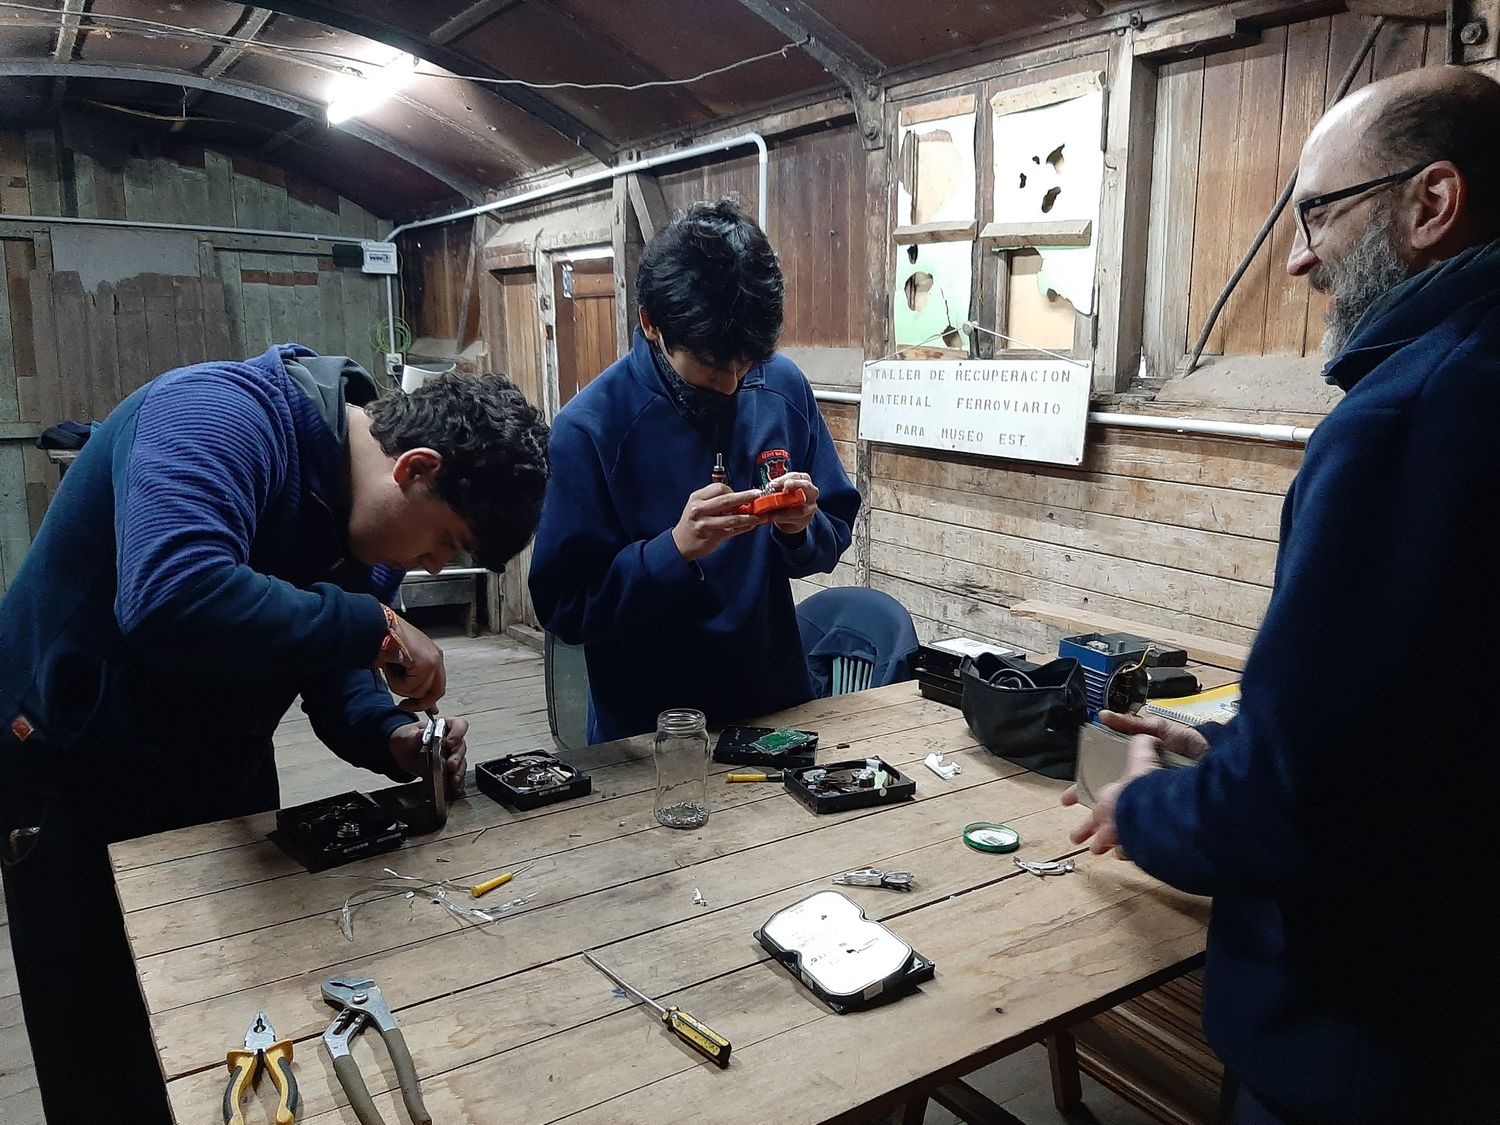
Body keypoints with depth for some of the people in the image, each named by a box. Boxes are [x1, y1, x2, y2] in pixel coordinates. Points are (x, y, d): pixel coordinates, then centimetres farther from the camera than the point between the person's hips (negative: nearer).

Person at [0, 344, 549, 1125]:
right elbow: (173, 601, -48)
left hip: (223, 769, 7)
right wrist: (375, 627, -37)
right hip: (76, 774, -6)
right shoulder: (220, 417, -30)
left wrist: (391, 738, -17)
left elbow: (329, 663, 3)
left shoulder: (372, 507, -5)